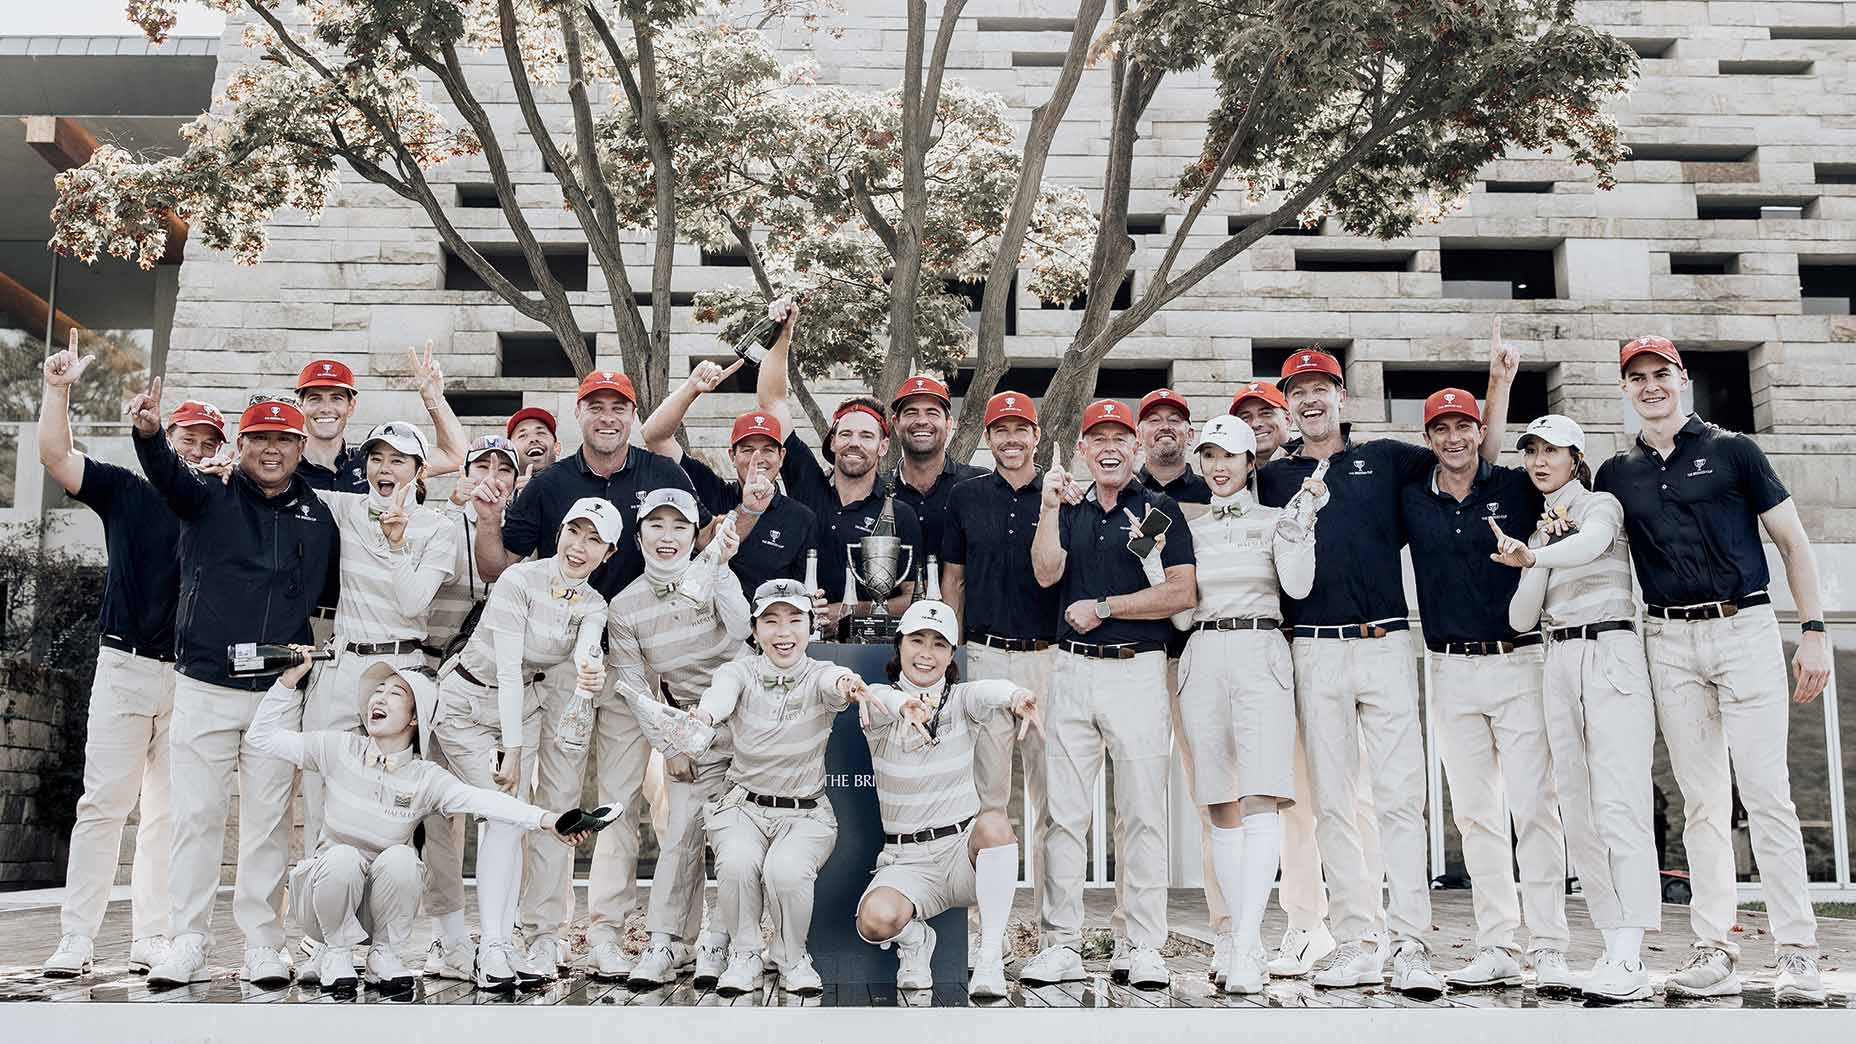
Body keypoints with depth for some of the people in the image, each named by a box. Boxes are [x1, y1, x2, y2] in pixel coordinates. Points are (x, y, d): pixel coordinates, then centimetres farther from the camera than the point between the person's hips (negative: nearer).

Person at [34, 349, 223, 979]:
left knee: (168, 813, 5)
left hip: (195, 679, 1)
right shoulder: (127, 492, 8)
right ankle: (75, 941, 1)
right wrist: (58, 387, -9)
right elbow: (55, 455, -1)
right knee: (104, 803, -3)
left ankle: (151, 941, 9)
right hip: (125, 667, -1)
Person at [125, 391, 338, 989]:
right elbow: (166, 473, -19)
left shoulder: (319, 518, 8)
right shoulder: (209, 499, 3)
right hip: (204, 688, -1)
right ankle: (189, 945, 14)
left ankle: (263, 946, 14)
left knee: (269, 822, 5)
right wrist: (149, 433, -39)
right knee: (195, 817, 3)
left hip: (279, 694, 1)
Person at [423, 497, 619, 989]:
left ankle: (496, 946, -1)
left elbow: (585, 652, -24)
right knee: (505, 813, -14)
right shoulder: (519, 580, -21)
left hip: (521, 704, 5)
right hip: (467, 702, -5)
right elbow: (508, 666, -23)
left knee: (510, 818, -3)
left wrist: (591, 672, -49)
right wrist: (511, 750, -25)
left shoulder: (593, 606, -2)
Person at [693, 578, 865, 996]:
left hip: (805, 814, -1)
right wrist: (703, 714, -55)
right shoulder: (740, 672, -5)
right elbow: (721, 692, -30)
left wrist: (845, 686, -60)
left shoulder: (819, 676, -7)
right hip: (742, 806, 1)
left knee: (785, 871, -30)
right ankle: (744, 956, -3)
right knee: (737, 864, -30)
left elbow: (833, 683, -33)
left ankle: (792, 958, 0)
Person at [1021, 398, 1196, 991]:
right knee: (1064, 814, 3)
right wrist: (1050, 507, -9)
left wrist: (1103, 607, -6)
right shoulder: (1069, 509, 15)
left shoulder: (1159, 509, 5)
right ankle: (1061, 946, 10)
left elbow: (1181, 593, -6)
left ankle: (1145, 949, 8)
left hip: (1138, 670, -3)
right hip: (1071, 670, 3)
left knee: (1142, 815, 0)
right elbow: (1046, 574, -2)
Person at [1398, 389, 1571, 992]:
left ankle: (1549, 950, 0)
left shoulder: (1517, 487, 2)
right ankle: (1496, 949, 13)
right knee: (1474, 813, 6)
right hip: (1450, 671, 3)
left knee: (1534, 809, -6)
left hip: (1518, 664, -3)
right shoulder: (1410, 502, 9)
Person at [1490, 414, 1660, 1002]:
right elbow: (1521, 619, 9)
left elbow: (1591, 543, -21)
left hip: (1610, 653, -6)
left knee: (1619, 807, -14)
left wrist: (1533, 556, -34)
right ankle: (1614, 948, 5)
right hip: (1558, 664, 6)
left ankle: (1629, 961, -18)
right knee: (1578, 813, 2)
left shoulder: (1601, 504, 4)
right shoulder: (1539, 528, 20)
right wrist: (1542, 547, -1)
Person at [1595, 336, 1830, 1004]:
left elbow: (1793, 542, 5)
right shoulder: (1615, 475, 13)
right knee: (1702, 803, 5)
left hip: (1744, 629, -3)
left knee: (1767, 796, -7)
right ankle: (1715, 952, 8)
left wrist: (1815, 631, -3)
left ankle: (1798, 954, -1)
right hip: (1669, 642, 3)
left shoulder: (1733, 450, 5)